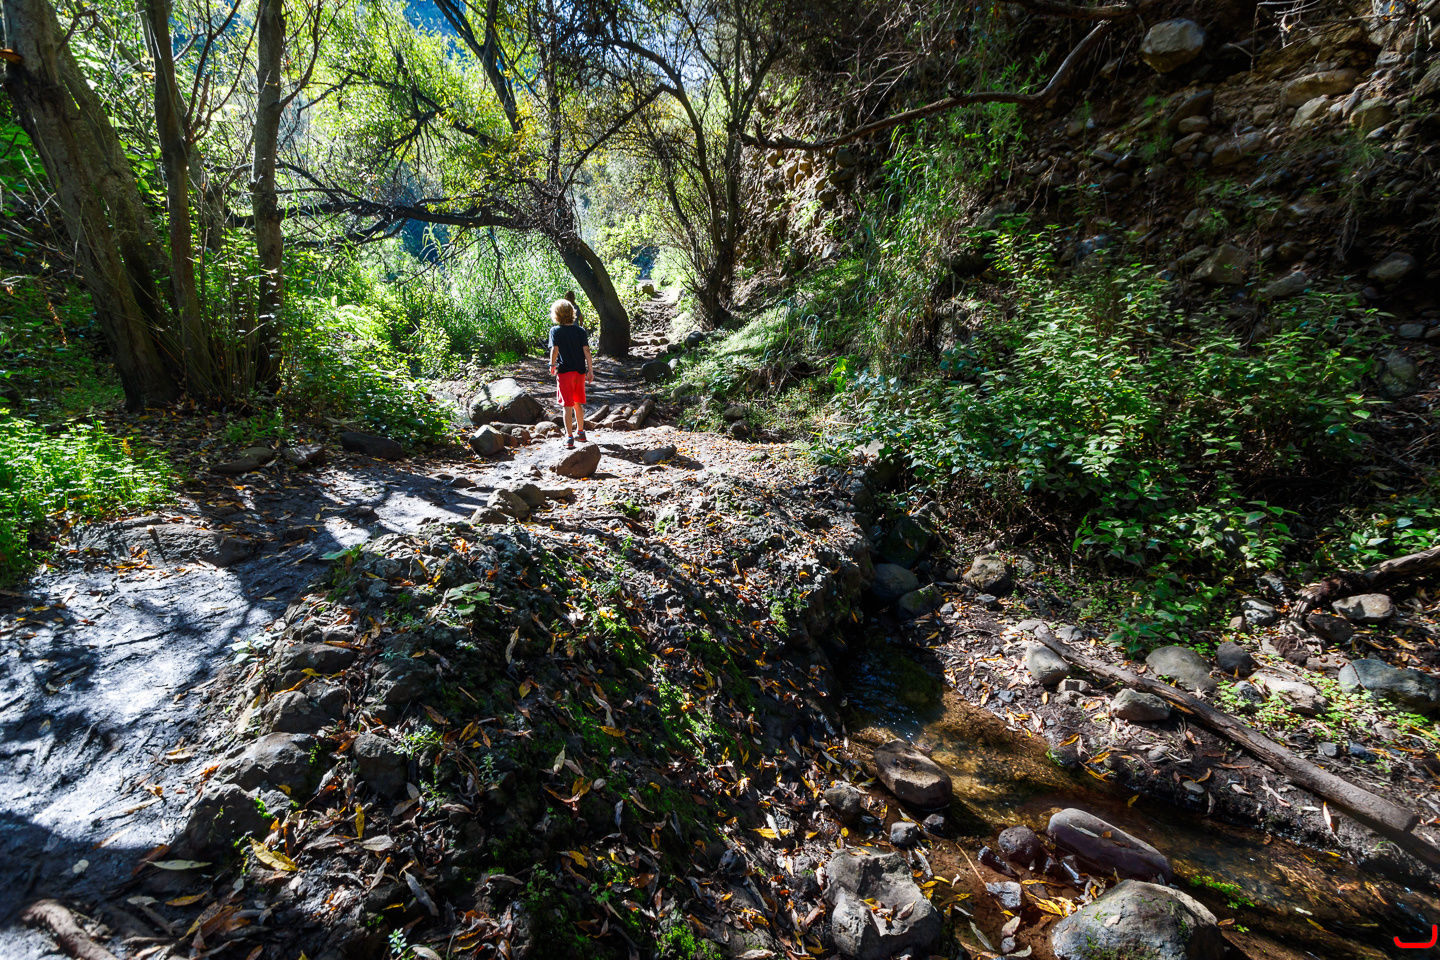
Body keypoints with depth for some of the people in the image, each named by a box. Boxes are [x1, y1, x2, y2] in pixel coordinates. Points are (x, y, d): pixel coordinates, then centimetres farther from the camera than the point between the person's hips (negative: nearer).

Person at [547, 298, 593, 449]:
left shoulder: (555, 331, -5)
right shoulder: (580, 330, 2)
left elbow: (555, 349, -14)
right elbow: (586, 350, -2)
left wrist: (552, 366, 0)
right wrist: (590, 370, 1)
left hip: (564, 371, -3)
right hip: (579, 371, 4)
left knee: (568, 406, 0)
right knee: (578, 404, 18)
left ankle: (569, 437, 0)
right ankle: (580, 432, 30)